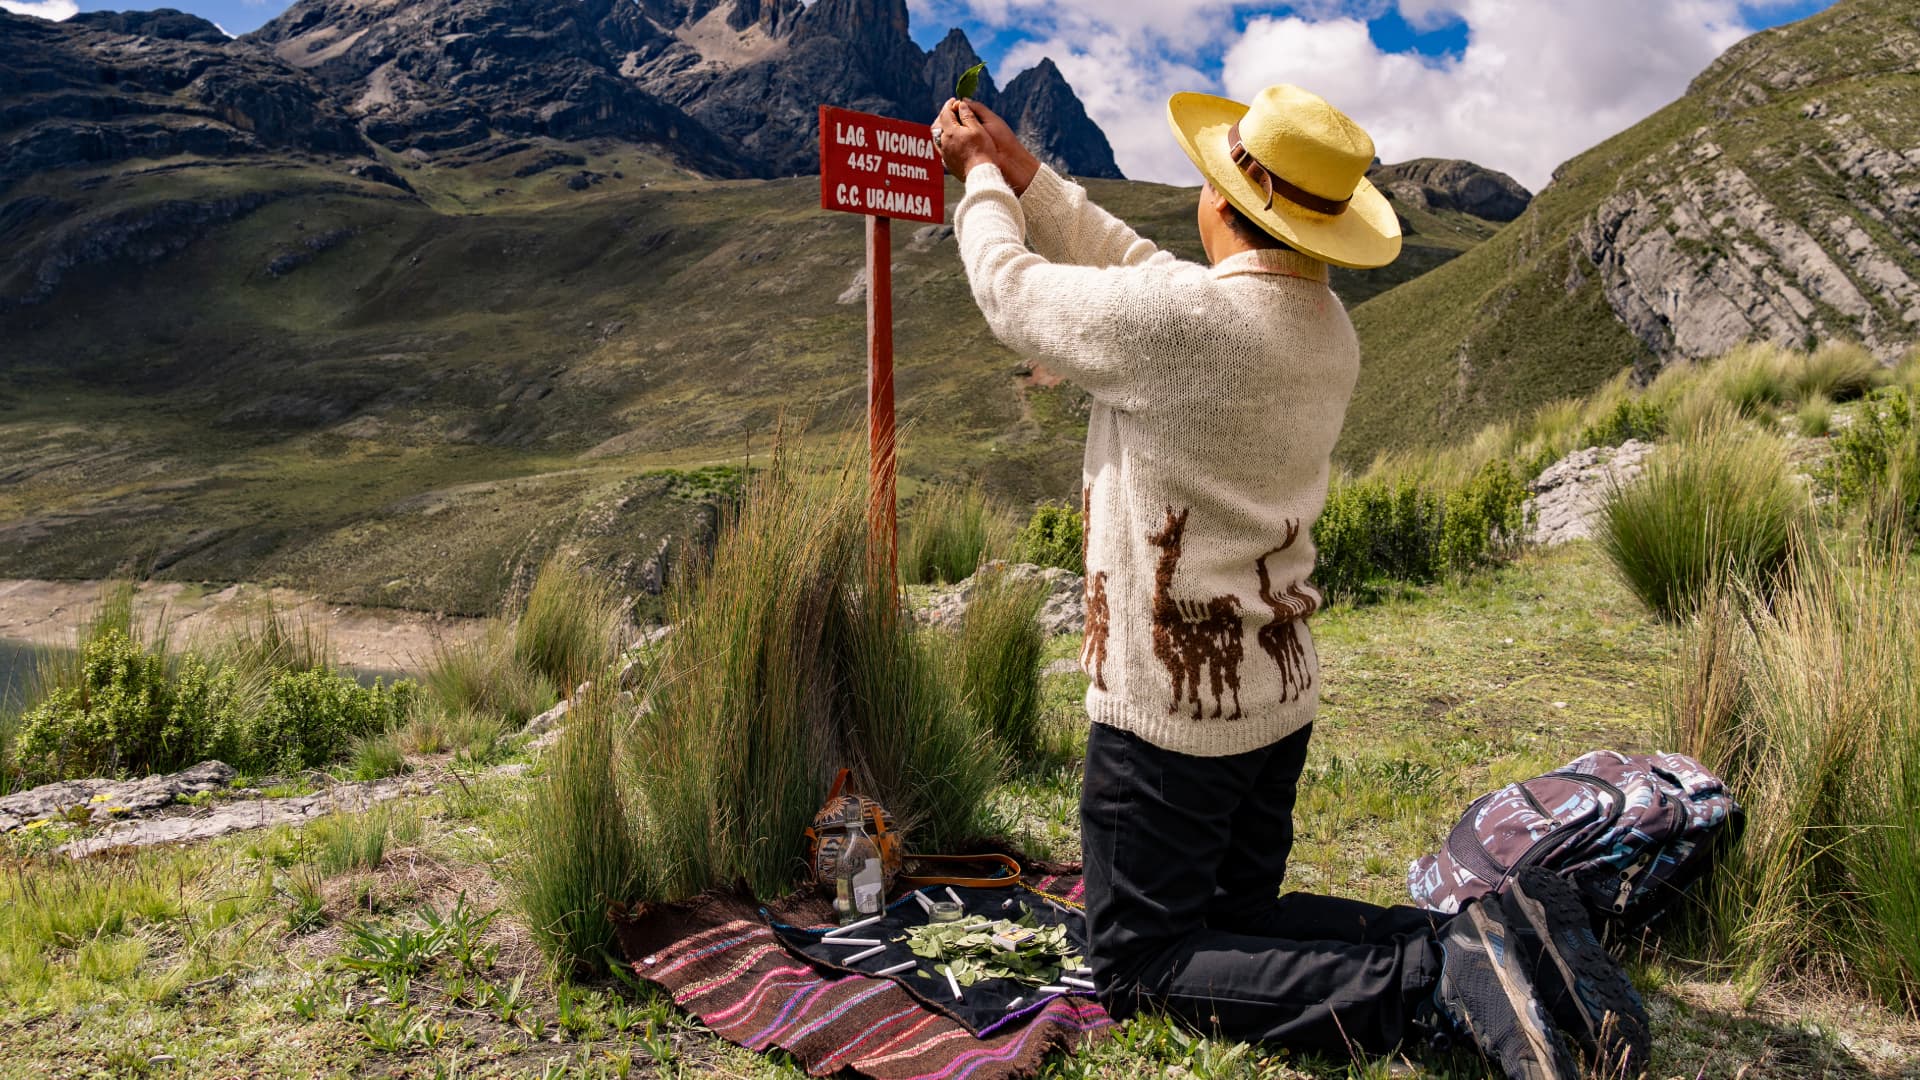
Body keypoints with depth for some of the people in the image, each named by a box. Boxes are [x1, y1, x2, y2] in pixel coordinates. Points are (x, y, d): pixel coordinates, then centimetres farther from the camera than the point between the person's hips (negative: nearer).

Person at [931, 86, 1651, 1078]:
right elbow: (1136, 268, 14)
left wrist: (980, 175, 13)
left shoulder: (1182, 321, -22)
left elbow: (1015, 290, -6)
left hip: (1169, 709, -8)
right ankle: (1501, 938, 4)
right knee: (1237, 921, 23)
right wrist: (1019, 170, 19)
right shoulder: (1327, 329, 4)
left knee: (1139, 965, 5)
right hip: (1278, 695, 8)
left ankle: (1437, 978, -11)